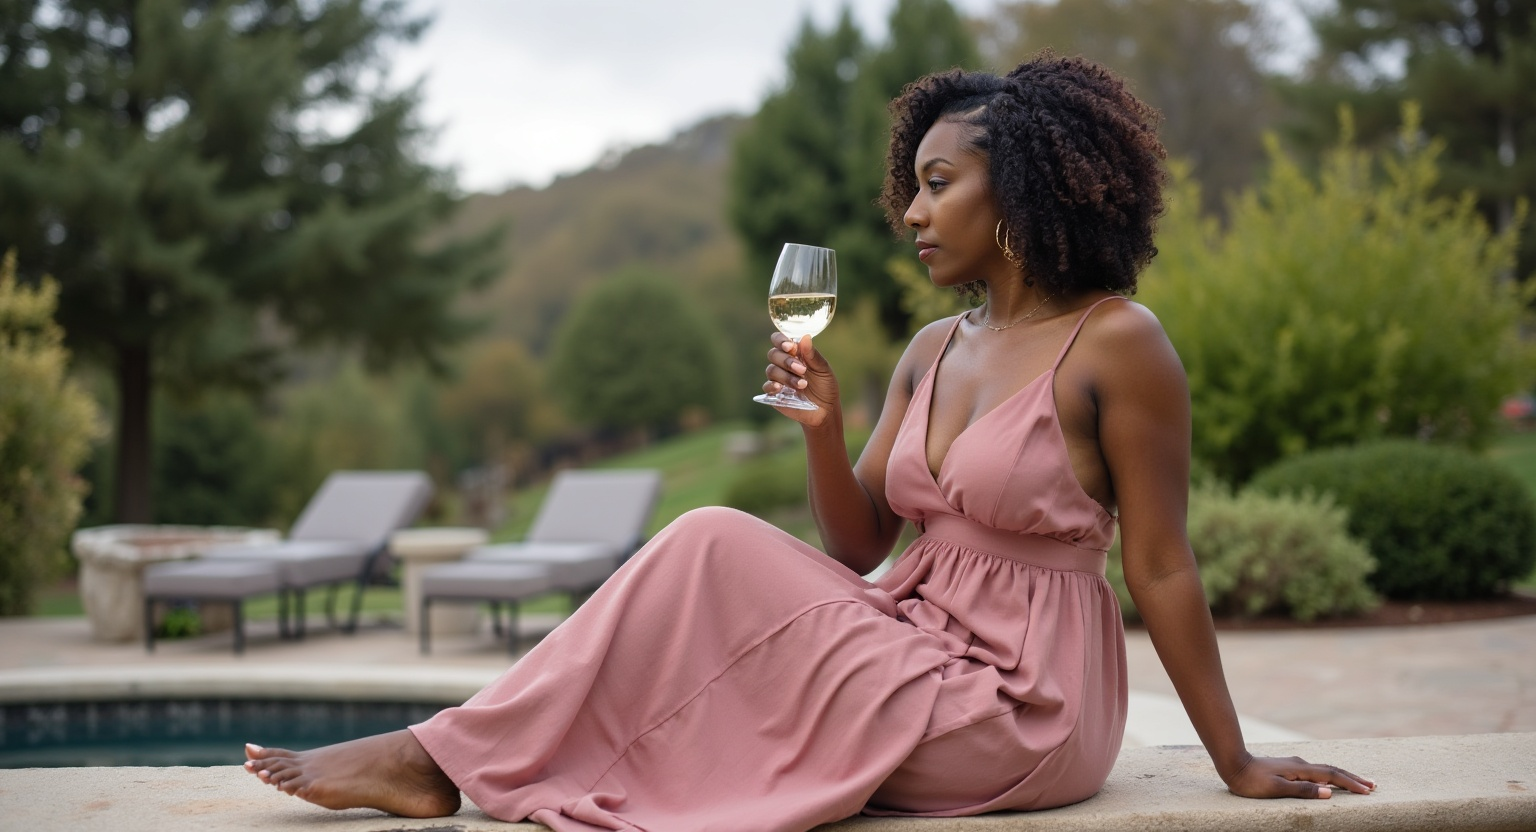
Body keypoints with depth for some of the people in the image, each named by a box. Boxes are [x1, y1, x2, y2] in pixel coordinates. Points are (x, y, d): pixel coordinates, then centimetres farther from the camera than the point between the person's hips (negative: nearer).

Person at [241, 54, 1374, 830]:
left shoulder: (1116, 344, -11)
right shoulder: (934, 351, 11)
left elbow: (1162, 568, -9)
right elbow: (858, 550, 10)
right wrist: (823, 427, -7)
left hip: (1021, 712, -7)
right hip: (918, 649, 7)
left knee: (716, 553, -19)